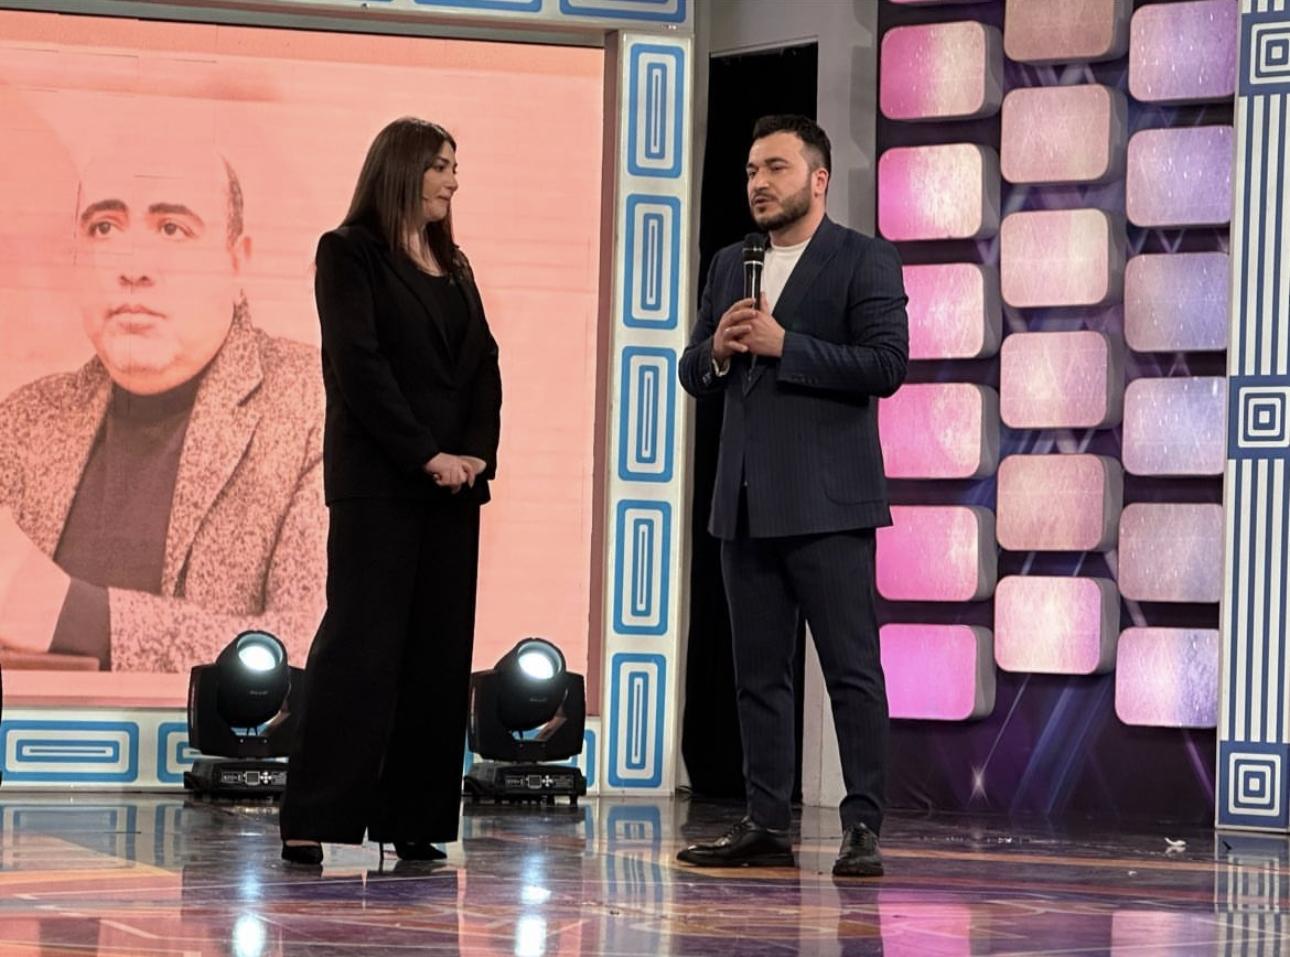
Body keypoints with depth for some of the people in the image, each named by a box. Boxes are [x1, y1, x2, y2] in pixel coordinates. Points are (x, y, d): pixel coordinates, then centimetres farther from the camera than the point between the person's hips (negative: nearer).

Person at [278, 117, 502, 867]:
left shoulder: (453, 267, 18)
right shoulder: (351, 253, -1)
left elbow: (485, 367, 11)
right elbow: (359, 364, -10)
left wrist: (477, 452, -6)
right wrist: (426, 455, -15)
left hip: (453, 478, 7)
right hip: (378, 480, -6)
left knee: (440, 650, 2)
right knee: (361, 641, -10)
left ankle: (413, 821, 5)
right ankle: (313, 819, -9)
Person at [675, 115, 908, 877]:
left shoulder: (866, 262, -3)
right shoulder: (730, 266, 16)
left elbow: (886, 364, -14)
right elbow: (694, 377, 18)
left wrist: (782, 345, -17)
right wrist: (717, 350, -5)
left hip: (826, 500, -7)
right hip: (747, 500, 7)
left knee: (853, 670, -7)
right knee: (759, 673, 8)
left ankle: (864, 828, -6)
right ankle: (767, 827, 13)